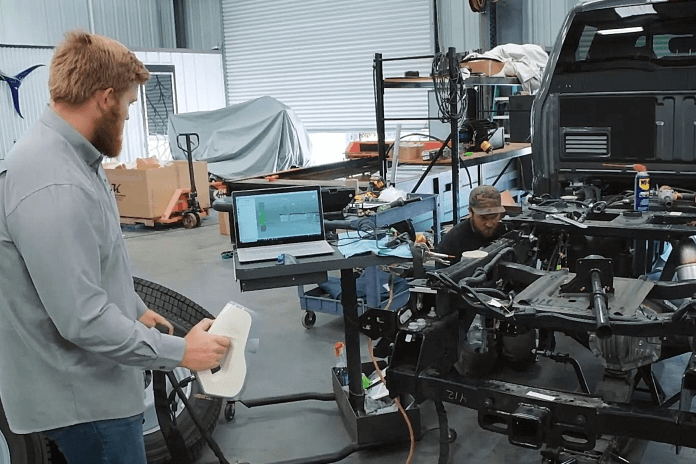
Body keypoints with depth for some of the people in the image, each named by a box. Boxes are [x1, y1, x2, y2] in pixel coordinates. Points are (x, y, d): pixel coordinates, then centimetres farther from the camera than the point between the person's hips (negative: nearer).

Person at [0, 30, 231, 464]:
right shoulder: (52, 187, -31)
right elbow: (82, 318, -30)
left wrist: (136, 309, 21)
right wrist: (180, 352, -22)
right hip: (82, 396, -10)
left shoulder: (69, 155, 3)